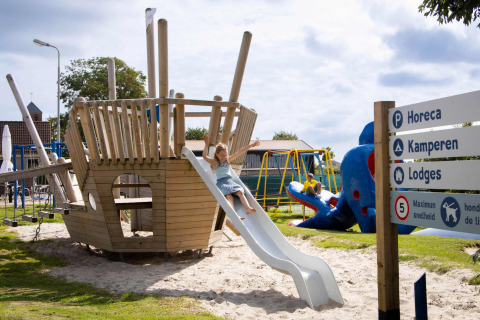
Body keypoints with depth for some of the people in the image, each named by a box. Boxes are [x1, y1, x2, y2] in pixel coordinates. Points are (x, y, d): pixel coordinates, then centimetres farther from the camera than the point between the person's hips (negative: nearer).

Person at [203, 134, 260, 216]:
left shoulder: (228, 160, 20)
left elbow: (239, 153, 18)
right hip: (221, 182, -5)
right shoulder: (214, 162, 5)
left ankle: (248, 208, -42)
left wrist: (251, 145, 17)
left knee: (240, 191, -24)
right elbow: (204, 156, -12)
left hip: (230, 181, 5)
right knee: (229, 196, -32)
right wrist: (206, 144, -9)